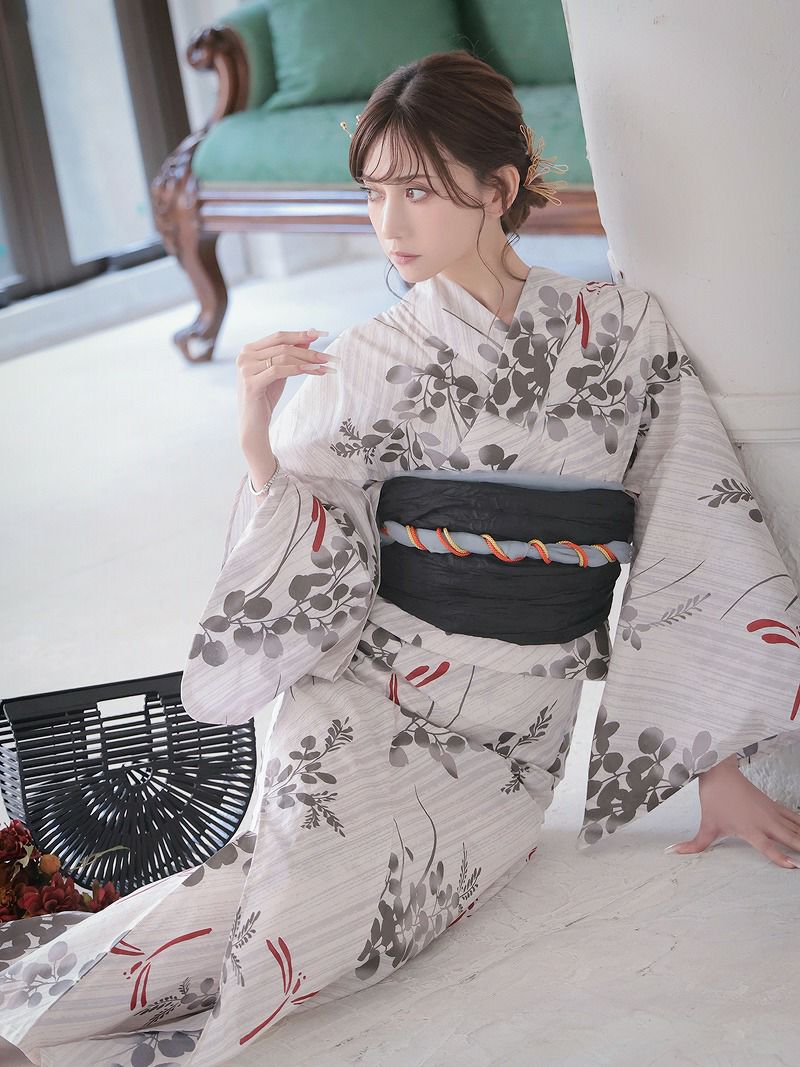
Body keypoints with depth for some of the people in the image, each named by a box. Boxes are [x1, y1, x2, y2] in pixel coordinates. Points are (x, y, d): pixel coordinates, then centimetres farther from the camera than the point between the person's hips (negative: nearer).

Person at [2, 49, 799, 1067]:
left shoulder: (624, 331, -1)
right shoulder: (365, 363, 0)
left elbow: (697, 538, 0)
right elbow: (310, 586, -1)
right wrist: (260, 438, -17)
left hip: (509, 737, 0)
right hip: (362, 698, 0)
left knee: (302, 943, -23)